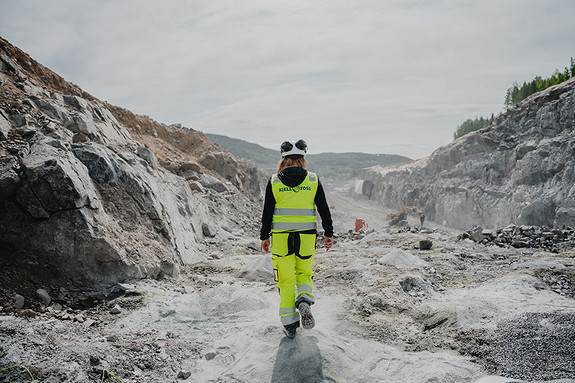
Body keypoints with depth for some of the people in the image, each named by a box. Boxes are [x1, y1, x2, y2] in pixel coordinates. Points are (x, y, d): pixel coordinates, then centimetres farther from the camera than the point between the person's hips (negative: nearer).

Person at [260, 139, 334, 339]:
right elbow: (324, 210, 1)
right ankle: (304, 301, -8)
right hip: (306, 237, 1)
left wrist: (264, 237, 9)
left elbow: (267, 213, -1)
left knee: (286, 280, 10)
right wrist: (329, 233, 10)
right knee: (304, 274, 20)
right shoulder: (313, 181, 0)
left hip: (281, 237, 0)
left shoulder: (274, 182, -2)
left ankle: (289, 323, 10)